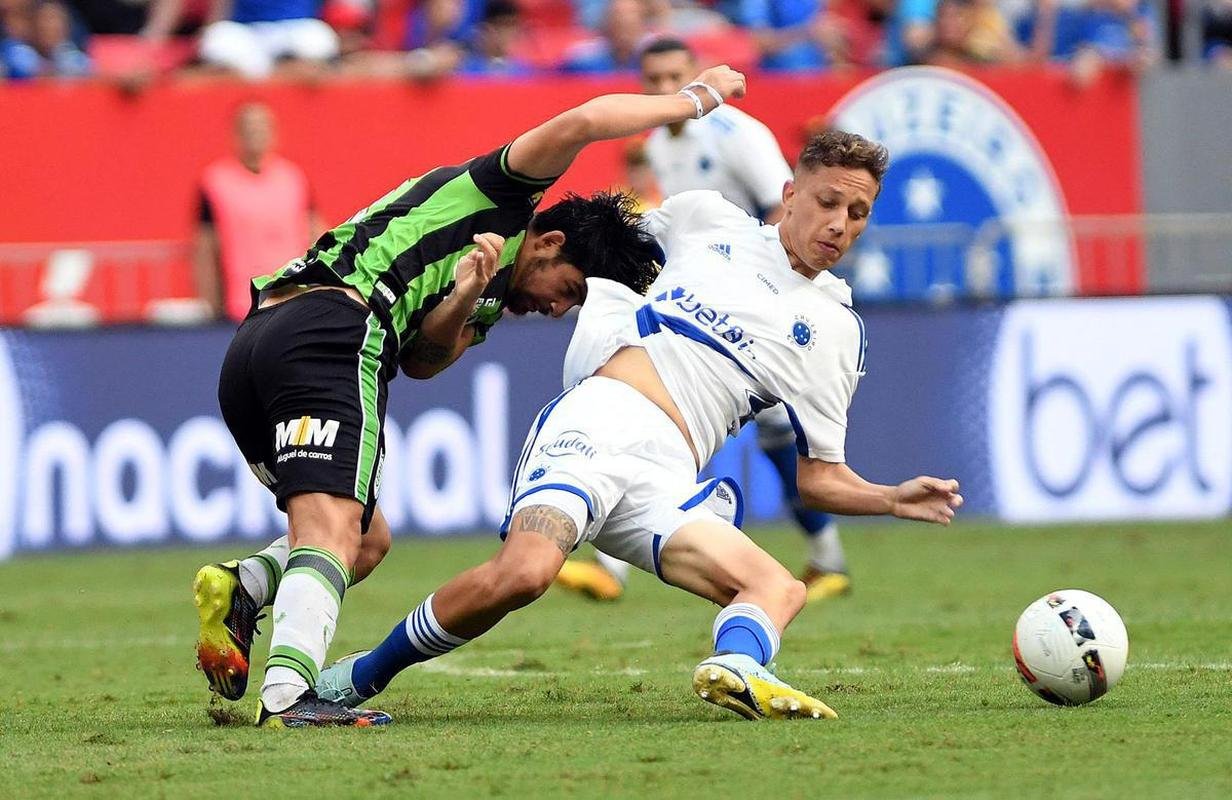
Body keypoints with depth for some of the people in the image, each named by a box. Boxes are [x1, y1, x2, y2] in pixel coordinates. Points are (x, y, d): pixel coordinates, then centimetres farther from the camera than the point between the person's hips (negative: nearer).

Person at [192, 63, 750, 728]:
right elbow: (582, 122, -5)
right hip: (331, 331, -9)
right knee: (334, 535, -19)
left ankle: (242, 588, -7)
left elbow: (424, 359, 13)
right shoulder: (495, 197, 10)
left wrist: (463, 302, -6)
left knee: (368, 538, 18)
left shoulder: (491, 300, 32)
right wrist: (695, 100, 7)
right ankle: (288, 692, -39)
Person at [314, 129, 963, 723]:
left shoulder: (836, 334, 19)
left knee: (779, 588, -22)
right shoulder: (704, 219, 18)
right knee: (524, 572, -30)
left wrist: (893, 500, 0)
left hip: (665, 479, 3)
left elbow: (818, 479, 19)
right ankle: (355, 680, -17)